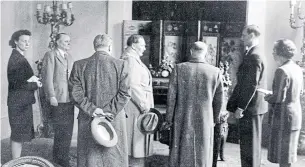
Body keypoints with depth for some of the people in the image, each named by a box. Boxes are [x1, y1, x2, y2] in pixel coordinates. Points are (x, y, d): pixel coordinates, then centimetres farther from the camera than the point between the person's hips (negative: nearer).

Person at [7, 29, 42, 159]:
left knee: (19, 134, 15)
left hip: (22, 102, 9)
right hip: (19, 102, -9)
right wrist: (36, 85, -9)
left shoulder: (19, 57, 15)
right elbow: (16, 83, -18)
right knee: (18, 135, -2)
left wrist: (32, 80, -3)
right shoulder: (16, 59, -14)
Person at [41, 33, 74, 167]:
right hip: (58, 99, -7)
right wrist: (51, 96, -16)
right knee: (61, 130, -1)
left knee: (68, 130, 11)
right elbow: (47, 77, -11)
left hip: (69, 99, 7)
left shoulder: (69, 56, 18)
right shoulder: (50, 55, -4)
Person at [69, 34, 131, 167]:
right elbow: (125, 93, -9)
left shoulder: (79, 65, 1)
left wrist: (91, 109, -5)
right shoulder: (120, 64, -4)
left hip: (87, 120, 2)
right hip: (115, 121, -2)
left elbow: (75, 92, -3)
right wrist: (110, 112, -9)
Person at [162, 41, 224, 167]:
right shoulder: (215, 72, -6)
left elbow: (171, 96, -7)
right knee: (202, 153, 14)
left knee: (182, 152, 13)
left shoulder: (179, 68, -8)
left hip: (182, 120, 0)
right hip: (205, 121, 0)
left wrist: (169, 119, 2)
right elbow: (219, 99, 2)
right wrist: (215, 119, 16)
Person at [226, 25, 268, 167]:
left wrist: (240, 107, -18)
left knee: (249, 143, 0)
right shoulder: (254, 54, 14)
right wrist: (233, 103, 15)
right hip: (254, 107, 10)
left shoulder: (254, 56, -17)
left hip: (250, 107, -10)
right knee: (251, 143, 18)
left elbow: (251, 85, -21)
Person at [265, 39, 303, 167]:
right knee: (288, 151, 20)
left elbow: (279, 97, -23)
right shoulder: (297, 69, 6)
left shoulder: (282, 71, -20)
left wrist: (268, 98, -3)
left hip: (283, 116, -9)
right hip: (296, 113, 9)